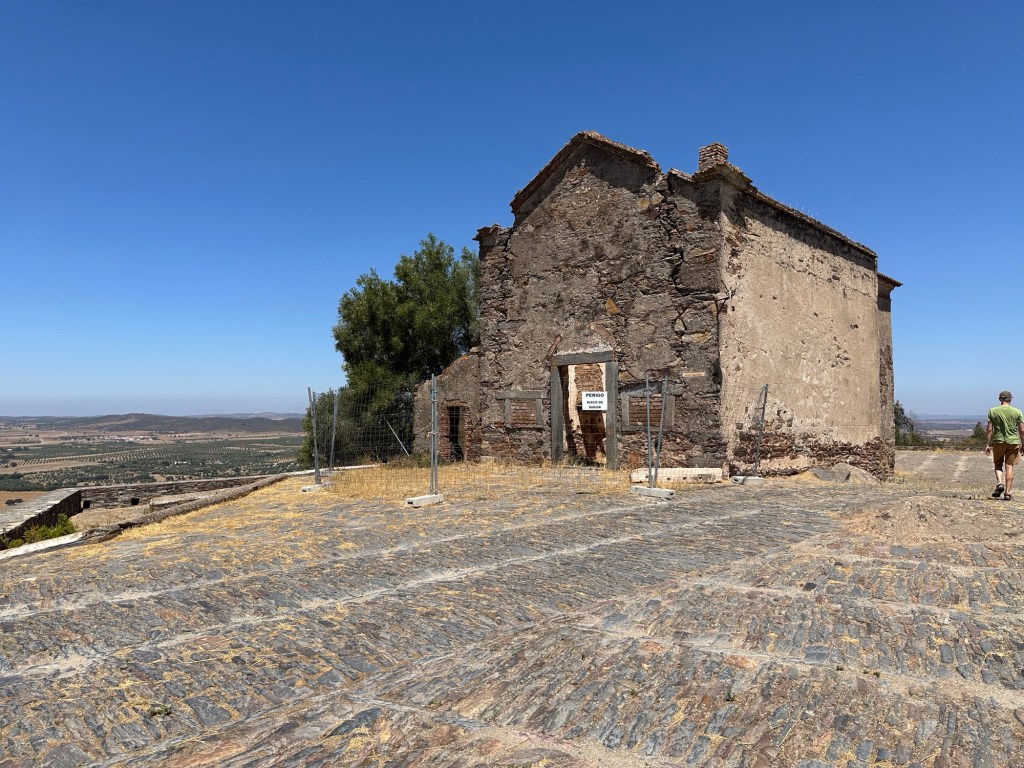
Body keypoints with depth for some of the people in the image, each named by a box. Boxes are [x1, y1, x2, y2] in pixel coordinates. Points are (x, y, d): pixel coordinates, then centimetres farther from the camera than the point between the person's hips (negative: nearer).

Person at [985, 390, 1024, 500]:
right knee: (1009, 466, 4)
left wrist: (987, 444, 0)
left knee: (998, 464, 15)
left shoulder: (992, 411, -2)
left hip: (998, 441, 0)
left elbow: (989, 429, -4)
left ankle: (999, 483, -8)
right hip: (1013, 442, 1)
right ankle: (1007, 492, 3)